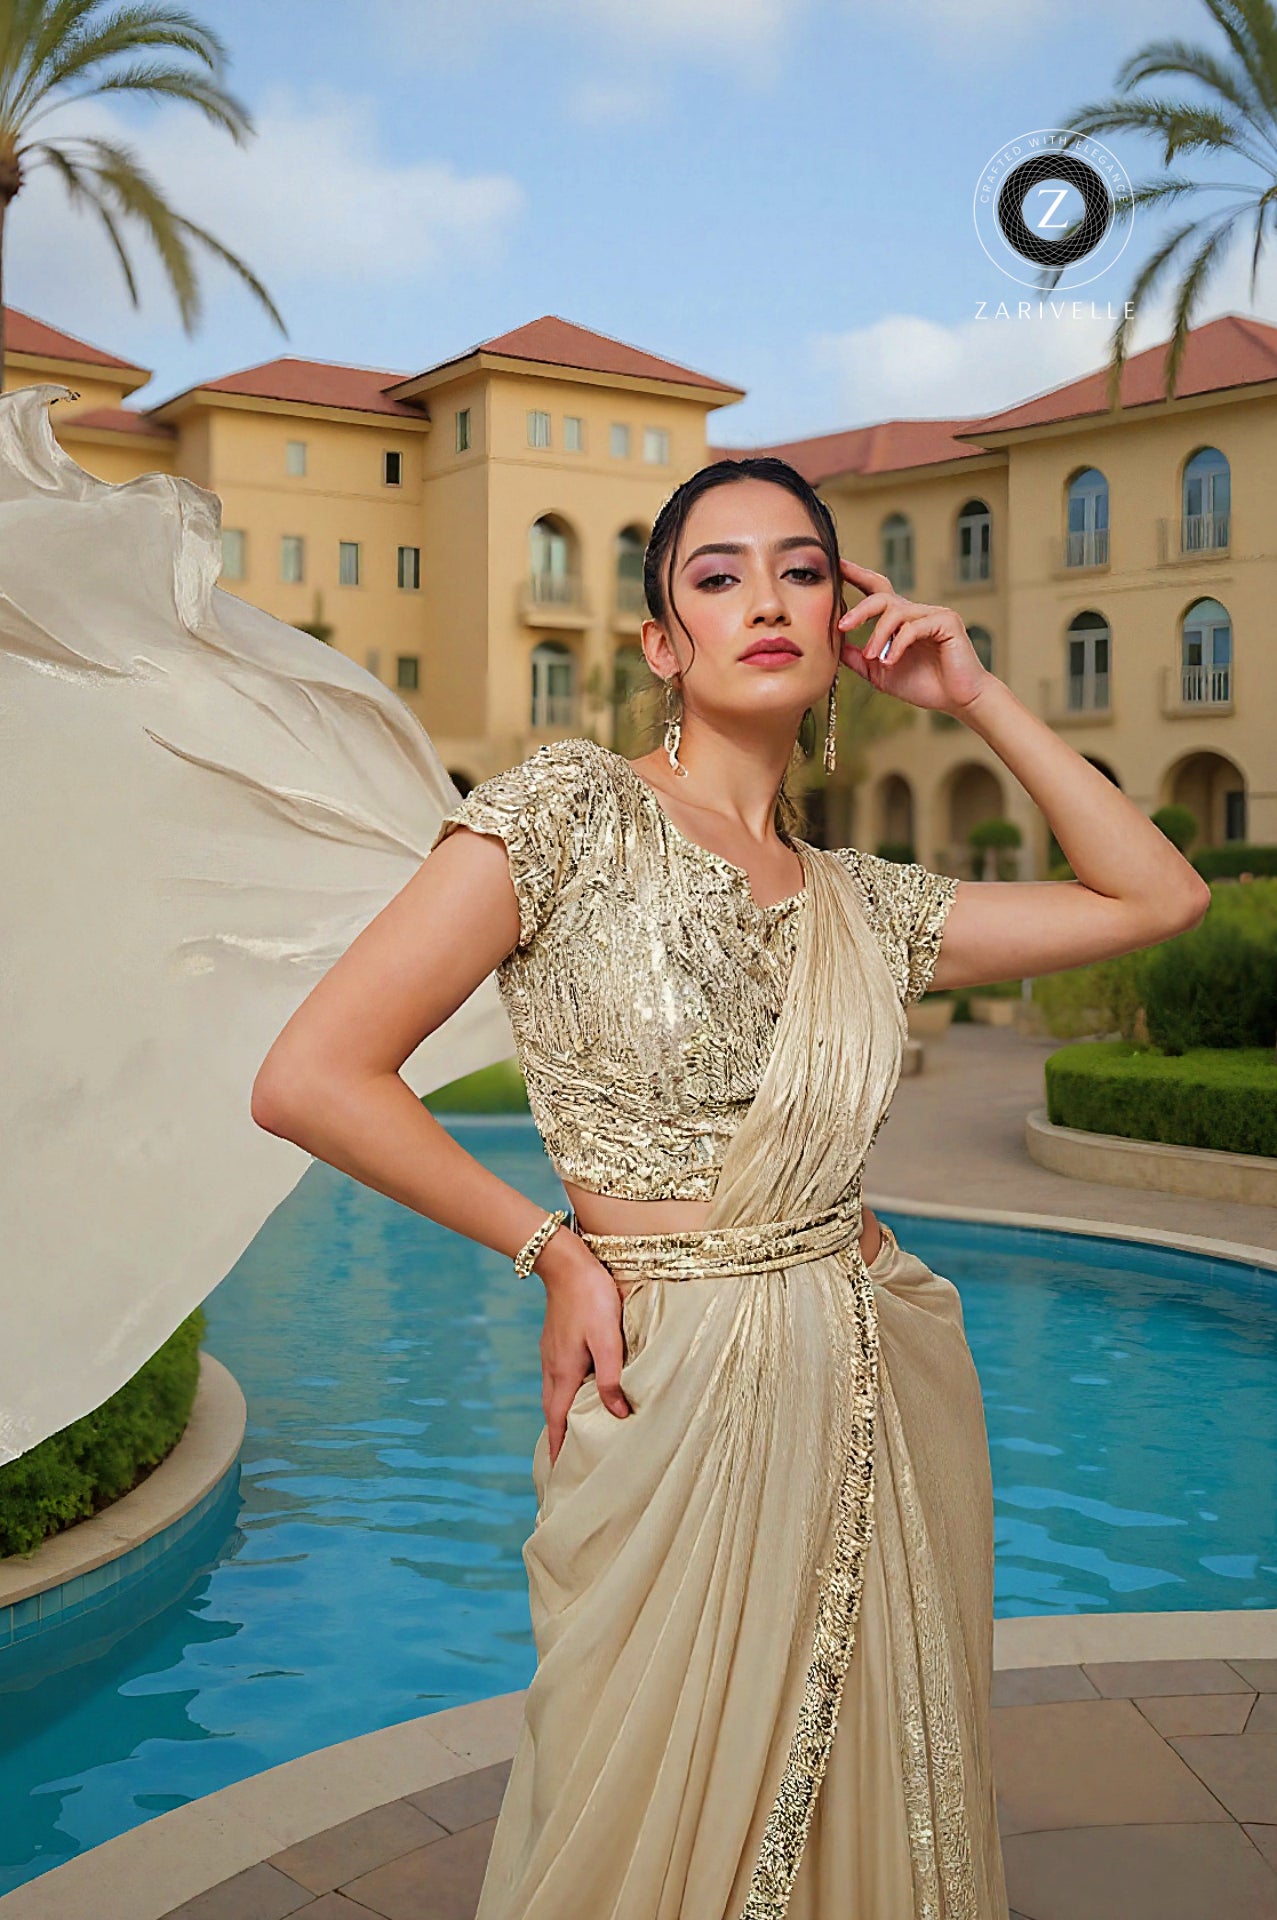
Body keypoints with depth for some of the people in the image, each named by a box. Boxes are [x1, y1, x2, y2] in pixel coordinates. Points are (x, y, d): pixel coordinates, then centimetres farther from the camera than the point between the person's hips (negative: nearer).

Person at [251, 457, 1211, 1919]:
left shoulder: (859, 901, 7)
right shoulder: (573, 811, -8)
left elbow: (1155, 894, 12)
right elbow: (311, 1078, -13)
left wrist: (977, 696, 7)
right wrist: (555, 1247, -8)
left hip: (888, 1400, 5)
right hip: (673, 1403, -4)